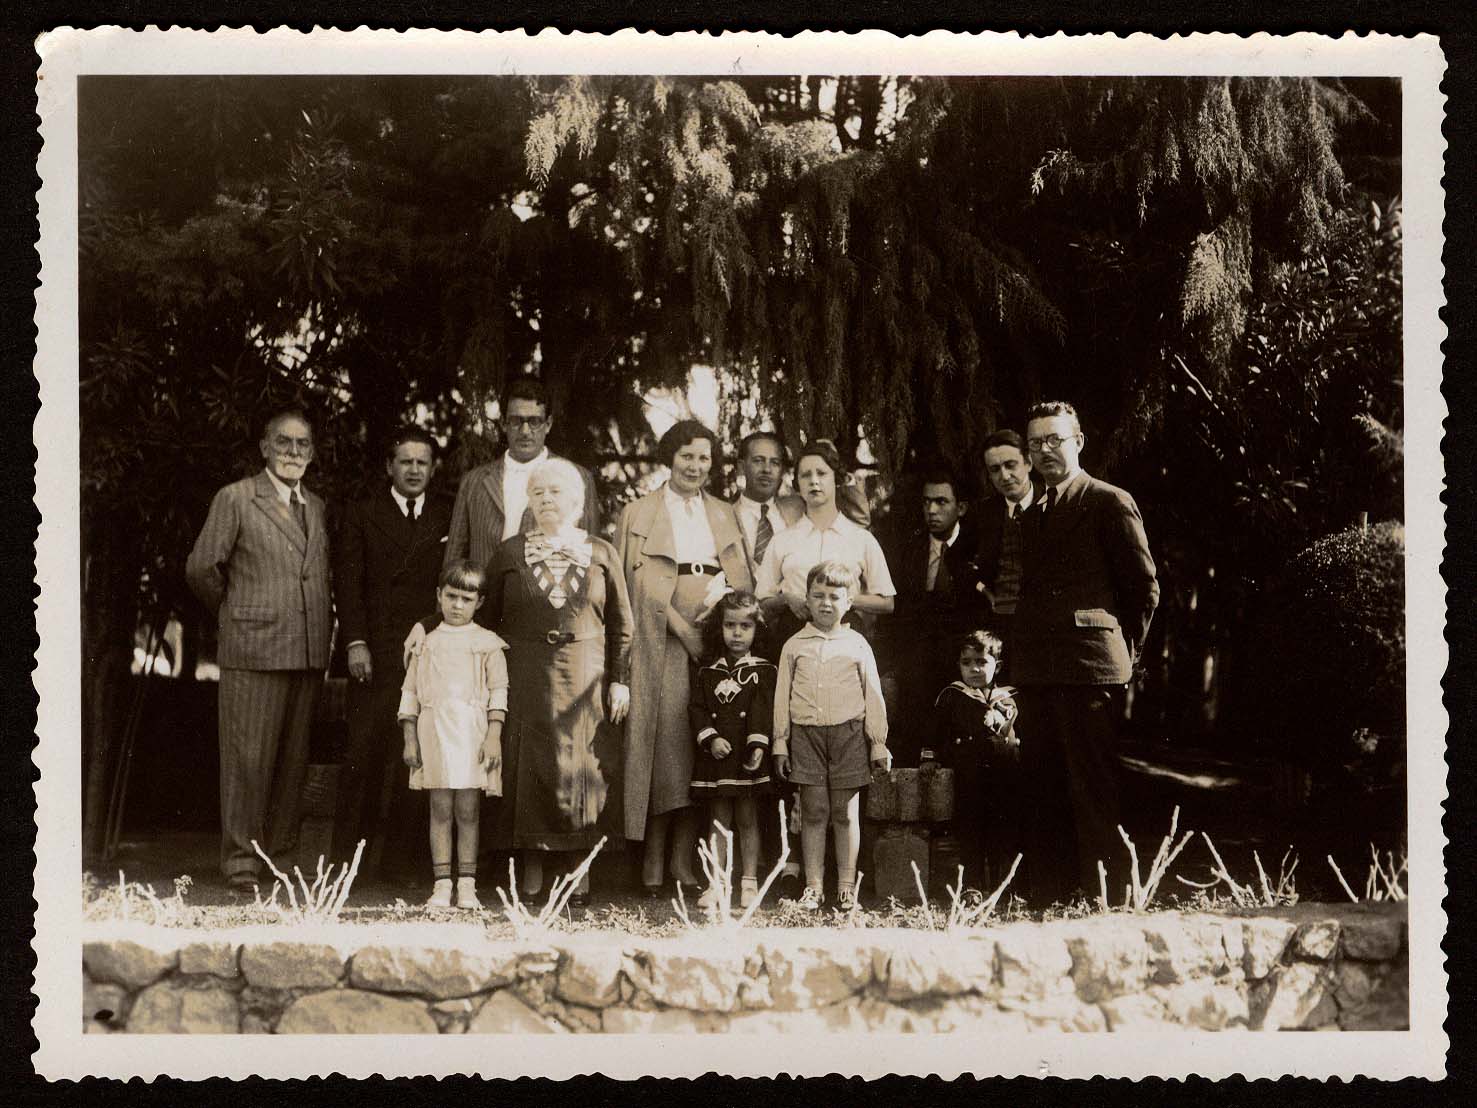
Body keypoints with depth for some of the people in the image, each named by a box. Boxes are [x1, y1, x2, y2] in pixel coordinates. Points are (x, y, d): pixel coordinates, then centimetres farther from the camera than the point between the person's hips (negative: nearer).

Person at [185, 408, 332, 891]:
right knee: (248, 757, -3)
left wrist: (322, 632, 13)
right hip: (253, 650, -5)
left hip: (309, 651, 6)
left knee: (293, 758, 9)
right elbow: (201, 567, -3)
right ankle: (241, 860, 4)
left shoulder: (316, 507, 16)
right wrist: (234, 611, 6)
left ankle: (279, 855, 19)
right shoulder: (235, 499, -2)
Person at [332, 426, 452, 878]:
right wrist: (355, 642, -7)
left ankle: (404, 855, 3)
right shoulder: (361, 515, 10)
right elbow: (348, 582, 3)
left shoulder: (449, 518, 13)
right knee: (367, 751, -4)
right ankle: (355, 854, 3)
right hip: (376, 653, -1)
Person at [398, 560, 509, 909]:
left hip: (472, 733, -1)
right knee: (440, 810, 1)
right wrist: (409, 739, 5)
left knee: (467, 812, -1)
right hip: (433, 732, 1)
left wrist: (494, 737, -8)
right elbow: (410, 691, 12)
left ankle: (467, 886, 4)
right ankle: (441, 884, 4)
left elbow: (498, 691, 2)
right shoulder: (426, 642, 12)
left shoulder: (487, 643, 7)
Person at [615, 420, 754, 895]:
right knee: (665, 731, -11)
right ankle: (654, 862, -8)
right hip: (661, 638, -3)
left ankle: (685, 861, 1)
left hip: (714, 634, 3)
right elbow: (640, 579, -2)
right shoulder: (639, 512, 8)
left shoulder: (724, 514, 20)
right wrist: (682, 627, -13)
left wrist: (721, 589, -10)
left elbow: (740, 574, 13)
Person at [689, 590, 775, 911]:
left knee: (747, 819, 4)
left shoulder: (763, 671, 1)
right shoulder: (708, 673, 10)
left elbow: (763, 712, -7)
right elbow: (698, 709, 3)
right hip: (716, 754, 2)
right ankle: (716, 884, 10)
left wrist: (757, 745, -17)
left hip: (747, 756, -2)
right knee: (719, 821, 7)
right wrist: (710, 738, -11)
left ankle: (749, 883, 12)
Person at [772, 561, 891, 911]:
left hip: (848, 734, 0)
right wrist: (780, 743, 6)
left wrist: (878, 744, 6)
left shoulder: (856, 645, 4)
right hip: (806, 734, 0)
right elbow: (782, 696, 8)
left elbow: (873, 696, 7)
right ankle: (813, 886, 8)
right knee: (813, 812, 2)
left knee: (845, 813, 3)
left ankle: (846, 886, 10)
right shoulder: (794, 646, 6)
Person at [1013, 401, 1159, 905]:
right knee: (1044, 791, 9)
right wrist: (1022, 651, 12)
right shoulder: (1033, 515, 20)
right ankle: (1049, 900, 16)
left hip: (1089, 668, -7)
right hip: (1037, 671, 7)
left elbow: (1145, 588, -1)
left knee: (1093, 793, -8)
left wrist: (1124, 651, 3)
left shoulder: (1110, 503, -1)